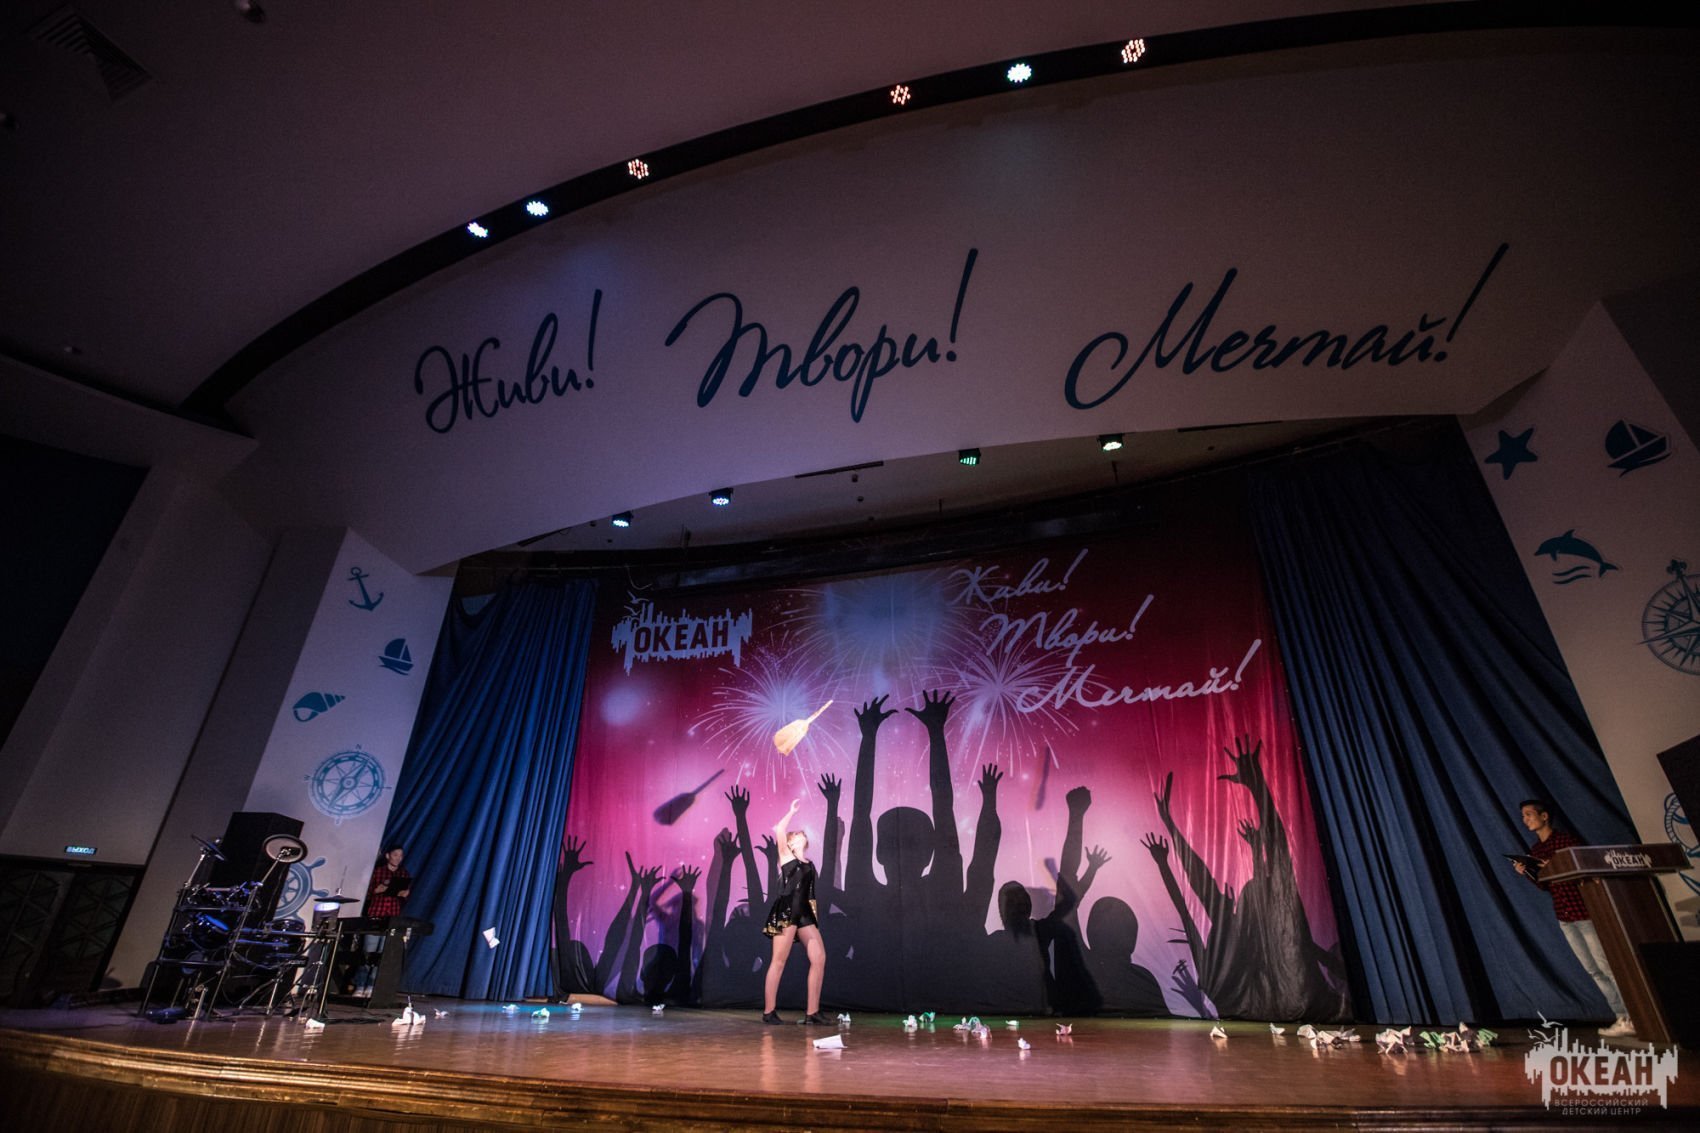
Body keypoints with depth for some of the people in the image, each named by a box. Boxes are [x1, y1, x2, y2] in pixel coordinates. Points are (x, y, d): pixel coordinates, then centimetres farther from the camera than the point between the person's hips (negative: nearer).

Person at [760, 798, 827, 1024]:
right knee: (779, 961, -3)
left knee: (820, 958, -2)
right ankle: (769, 1011, 6)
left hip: (805, 913, 6)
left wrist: (815, 916, 15)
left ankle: (813, 1011, 4)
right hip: (786, 911, -6)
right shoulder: (786, 856, 4)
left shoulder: (809, 864, 20)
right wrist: (793, 811, -3)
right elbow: (778, 831, -12)